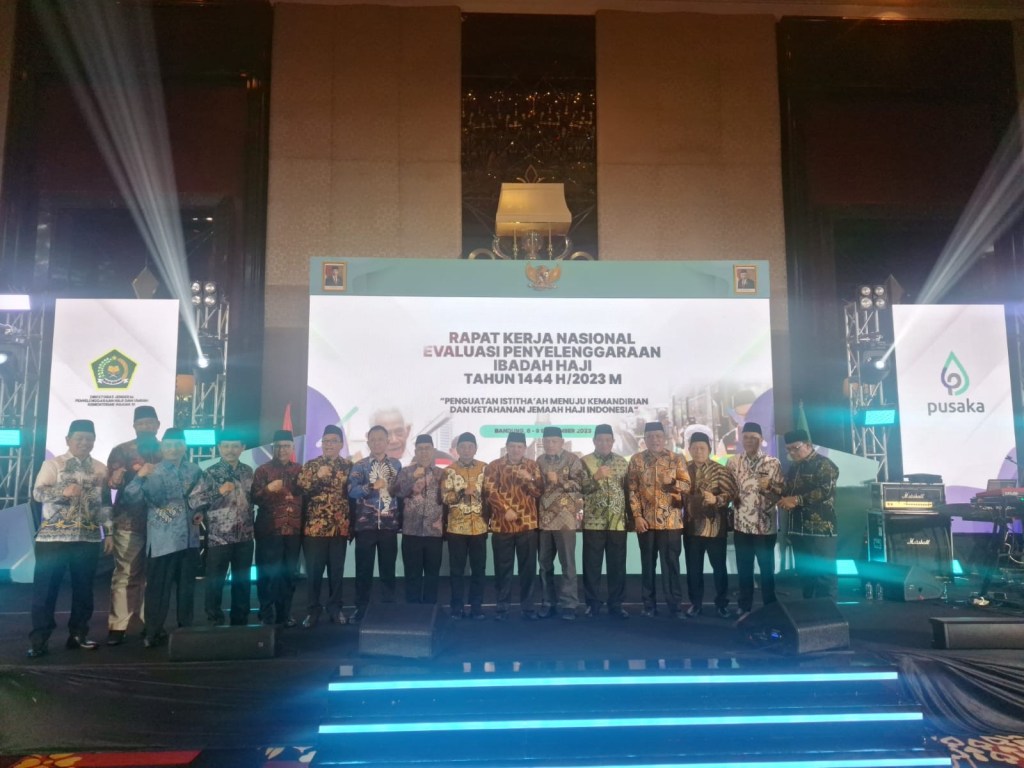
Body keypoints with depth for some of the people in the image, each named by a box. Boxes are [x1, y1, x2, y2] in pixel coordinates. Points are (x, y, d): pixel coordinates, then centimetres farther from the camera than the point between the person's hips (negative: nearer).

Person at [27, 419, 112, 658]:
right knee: (45, 589, -2)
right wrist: (63, 491, -28)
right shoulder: (53, 464, 2)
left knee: (83, 588, 8)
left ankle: (78, 634, 19)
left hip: (88, 538, 3)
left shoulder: (100, 469, 11)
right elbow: (38, 493, -10)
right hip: (53, 536, -3)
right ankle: (39, 640, 6)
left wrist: (108, 532, 8)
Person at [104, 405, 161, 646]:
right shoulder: (121, 451, 7)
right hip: (129, 523, -2)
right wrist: (135, 472, -18)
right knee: (125, 575, -2)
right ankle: (117, 626, 2)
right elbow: (112, 481, -4)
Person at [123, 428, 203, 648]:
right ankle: (153, 633, 12)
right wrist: (139, 477, -36)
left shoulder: (195, 471, 7)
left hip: (189, 539, 4)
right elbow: (133, 497, -19)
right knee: (158, 588, 1)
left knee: (187, 587, 12)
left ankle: (186, 631, 23)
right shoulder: (154, 472, -5)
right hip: (162, 540, -4)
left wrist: (201, 512, 2)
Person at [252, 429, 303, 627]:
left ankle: (284, 613, 16)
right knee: (268, 574, -2)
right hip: (269, 530, -3)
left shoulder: (299, 470, 12)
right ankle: (266, 614, 10)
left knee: (289, 574, 6)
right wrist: (268, 488, -20)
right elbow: (254, 498, -4)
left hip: (293, 530, 3)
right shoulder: (263, 470, 2)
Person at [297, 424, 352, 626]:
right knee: (313, 571, 4)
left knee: (337, 570, 8)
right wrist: (318, 477, -20)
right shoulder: (310, 465, 4)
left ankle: (336, 608, 21)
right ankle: (313, 610, 17)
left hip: (340, 527, 1)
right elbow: (300, 491, -7)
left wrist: (353, 524, 3)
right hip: (314, 527, -1)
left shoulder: (349, 466, 6)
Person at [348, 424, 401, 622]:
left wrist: (401, 519, 5)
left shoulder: (396, 464, 8)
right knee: (364, 568, 3)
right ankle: (361, 607, 14)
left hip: (389, 524, 1)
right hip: (365, 524, -1)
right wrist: (372, 486, -27)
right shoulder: (360, 465, 2)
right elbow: (352, 491, -12)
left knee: (388, 568, 7)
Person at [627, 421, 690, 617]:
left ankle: (675, 604, 10)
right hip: (646, 520, 1)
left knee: (671, 564, 2)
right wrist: (637, 515, -5)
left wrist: (673, 482, -22)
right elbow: (632, 490, 2)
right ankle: (649, 605, 16)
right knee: (647, 564, 8)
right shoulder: (636, 459, 4)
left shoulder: (676, 459, 3)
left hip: (671, 520, -1)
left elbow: (687, 485, -1)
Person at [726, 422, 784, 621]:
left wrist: (768, 488, -23)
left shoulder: (773, 463, -5)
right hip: (741, 524, 3)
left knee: (767, 569, 8)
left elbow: (781, 493, -6)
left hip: (765, 525, -2)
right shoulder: (733, 462, 4)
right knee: (743, 570, 10)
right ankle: (745, 608, 22)